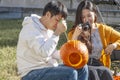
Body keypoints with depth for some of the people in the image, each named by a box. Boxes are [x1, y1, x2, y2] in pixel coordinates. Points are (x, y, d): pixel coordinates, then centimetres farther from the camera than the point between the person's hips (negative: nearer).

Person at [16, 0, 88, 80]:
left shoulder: (48, 29, 11)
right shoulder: (31, 29, -19)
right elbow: (44, 52, -32)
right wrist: (57, 32, -27)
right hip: (31, 73, -10)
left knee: (82, 68, 2)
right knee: (70, 73, -26)